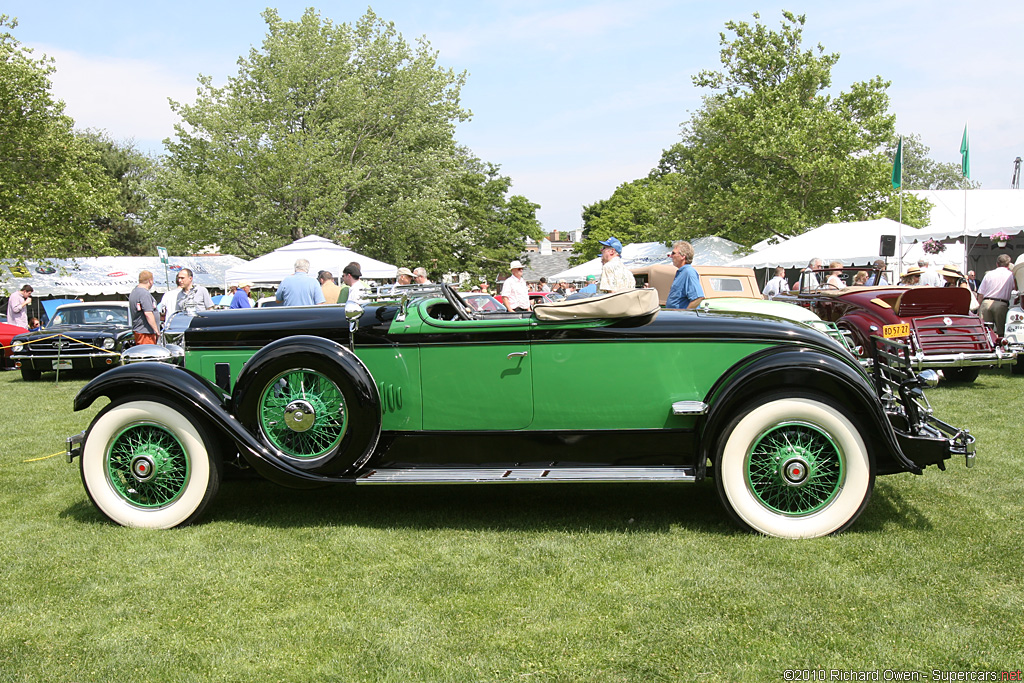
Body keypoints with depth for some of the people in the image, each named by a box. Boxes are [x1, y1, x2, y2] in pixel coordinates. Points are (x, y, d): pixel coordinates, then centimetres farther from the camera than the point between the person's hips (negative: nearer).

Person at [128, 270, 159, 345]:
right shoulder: (145, 294, -17)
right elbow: (148, 313, -23)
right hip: (145, 332, -10)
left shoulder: (134, 292, 16)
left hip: (136, 330, 10)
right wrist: (157, 330, -18)